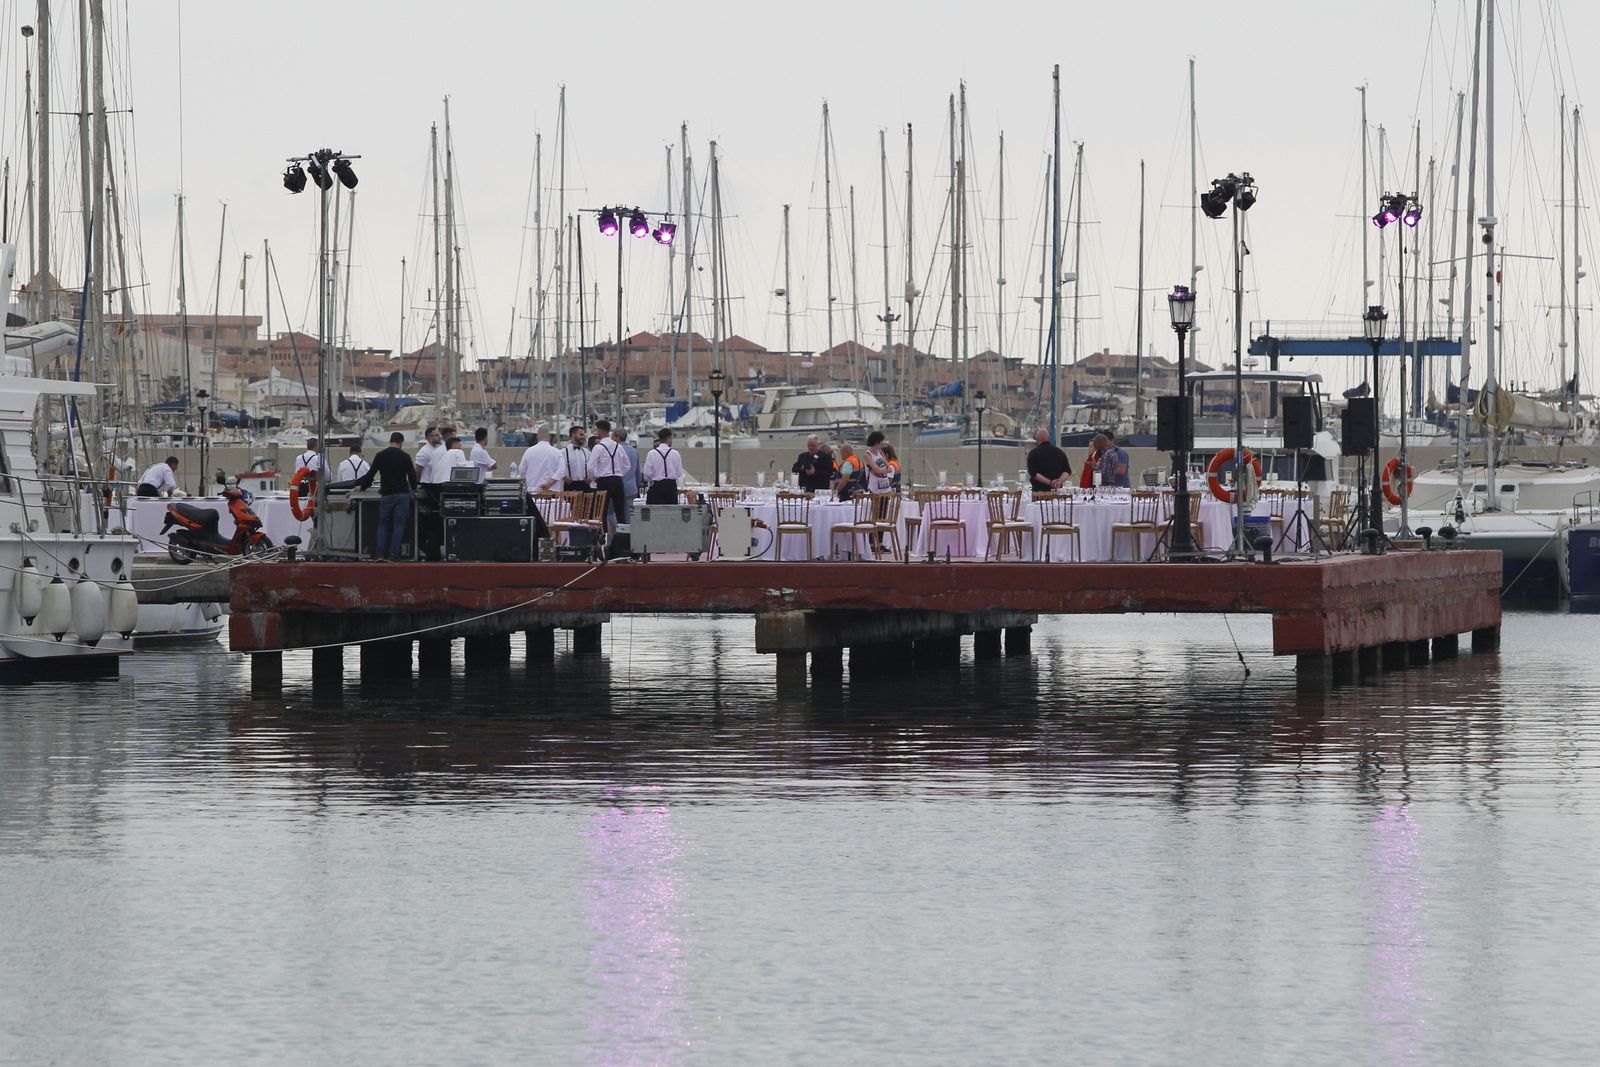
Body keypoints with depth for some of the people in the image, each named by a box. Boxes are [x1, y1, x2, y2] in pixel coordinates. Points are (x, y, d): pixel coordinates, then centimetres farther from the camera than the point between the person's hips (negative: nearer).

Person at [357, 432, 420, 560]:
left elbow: (370, 475, 5)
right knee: (399, 525, 2)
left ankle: (380, 553, -1)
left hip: (386, 495, 1)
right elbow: (412, 475, 1)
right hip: (402, 495, -1)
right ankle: (394, 554, -4)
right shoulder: (404, 457, -1)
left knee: (383, 525, 10)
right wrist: (413, 487, 23)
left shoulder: (380, 456, 2)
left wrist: (362, 486, 23)